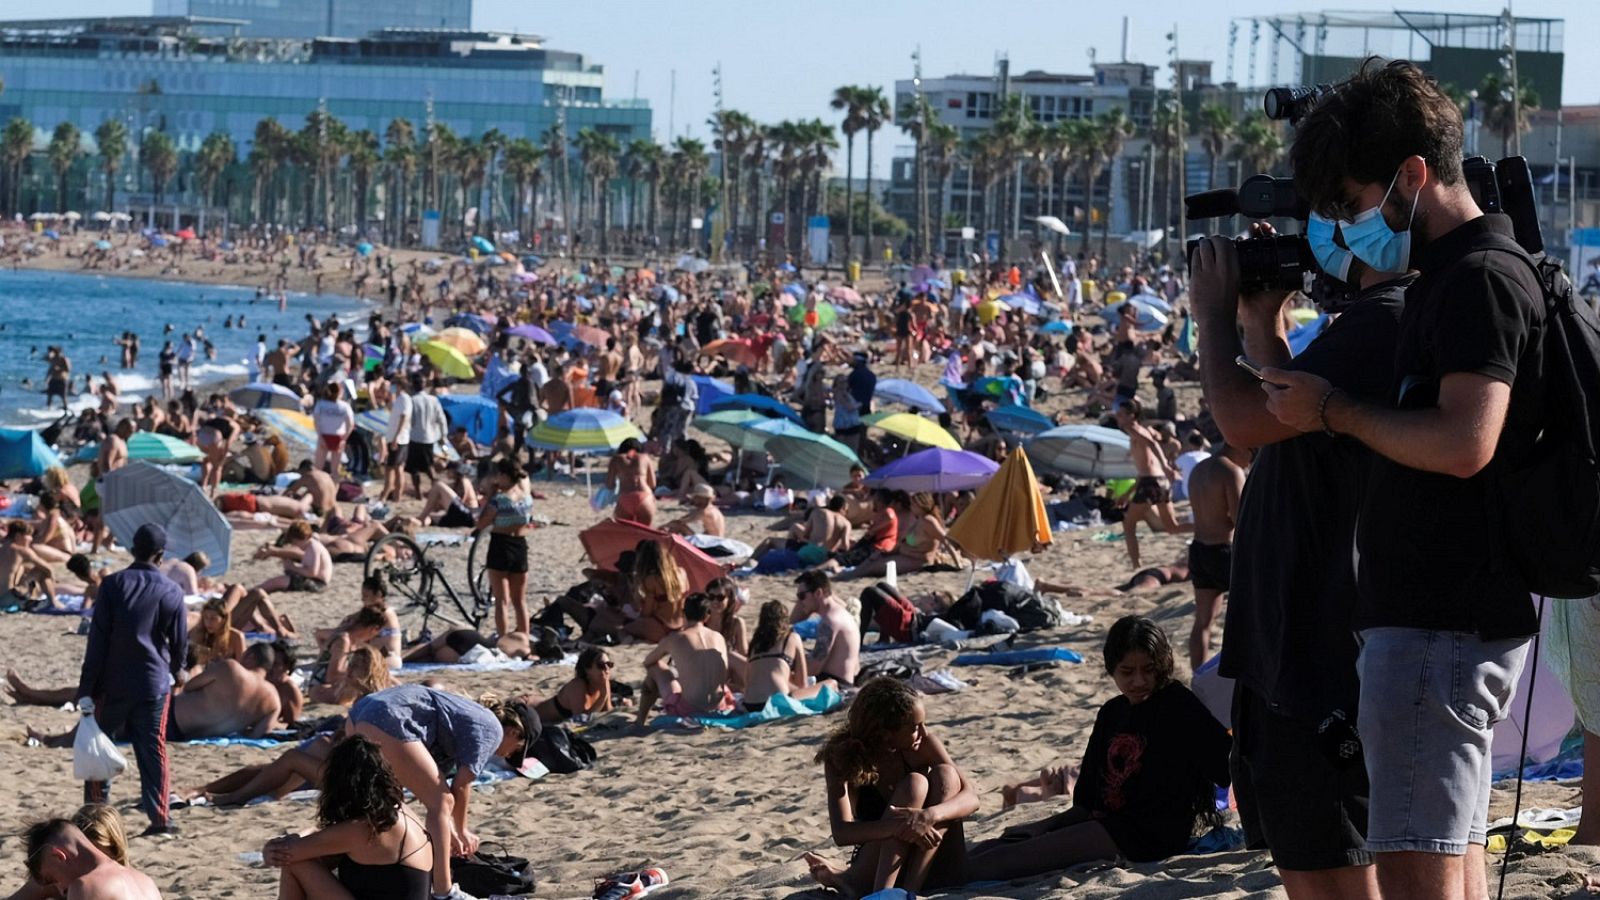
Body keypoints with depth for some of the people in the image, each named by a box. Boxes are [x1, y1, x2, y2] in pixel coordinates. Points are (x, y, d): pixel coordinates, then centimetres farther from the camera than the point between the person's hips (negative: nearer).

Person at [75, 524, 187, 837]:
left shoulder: (112, 585, -6)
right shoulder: (171, 592, -2)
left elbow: (97, 639, -8)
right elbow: (180, 641, 5)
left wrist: (86, 689, -7)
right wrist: (177, 671, 27)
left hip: (113, 683, -1)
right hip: (154, 683, 1)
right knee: (153, 750, 6)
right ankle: (159, 816, 3)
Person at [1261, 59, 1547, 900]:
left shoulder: (1482, 279, -14)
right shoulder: (1448, 278, 18)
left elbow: (1465, 444, -26)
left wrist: (1334, 412, -15)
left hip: (1441, 622, -11)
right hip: (1440, 614, 11)